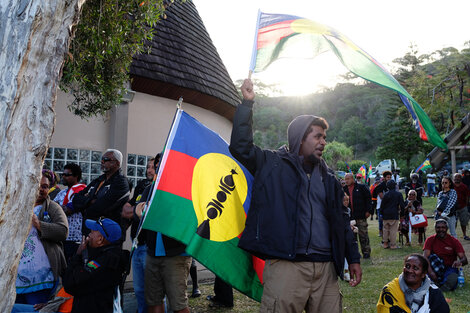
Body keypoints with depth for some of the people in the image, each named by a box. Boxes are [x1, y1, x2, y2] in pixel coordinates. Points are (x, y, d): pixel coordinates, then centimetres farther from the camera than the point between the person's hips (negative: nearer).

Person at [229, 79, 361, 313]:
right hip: (286, 266, -4)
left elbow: (341, 221, 22)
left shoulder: (328, 178, 19)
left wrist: (353, 258, 18)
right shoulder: (273, 164, 6)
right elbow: (241, 146, -5)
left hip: (326, 268, 5)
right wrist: (247, 104, -4)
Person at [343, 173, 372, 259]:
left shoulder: (361, 187, -1)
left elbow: (368, 198, 1)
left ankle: (366, 252, 10)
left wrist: (368, 211, -5)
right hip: (349, 217, 4)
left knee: (363, 235, 1)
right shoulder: (344, 189, 8)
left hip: (361, 216, -4)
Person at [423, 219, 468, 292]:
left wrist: (460, 262, -34)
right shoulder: (430, 240, -1)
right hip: (435, 267, 1)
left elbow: (465, 260, -8)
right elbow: (425, 257, -14)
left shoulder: (454, 241, 0)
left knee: (453, 279, -36)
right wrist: (430, 272, -32)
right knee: (432, 256, -32)